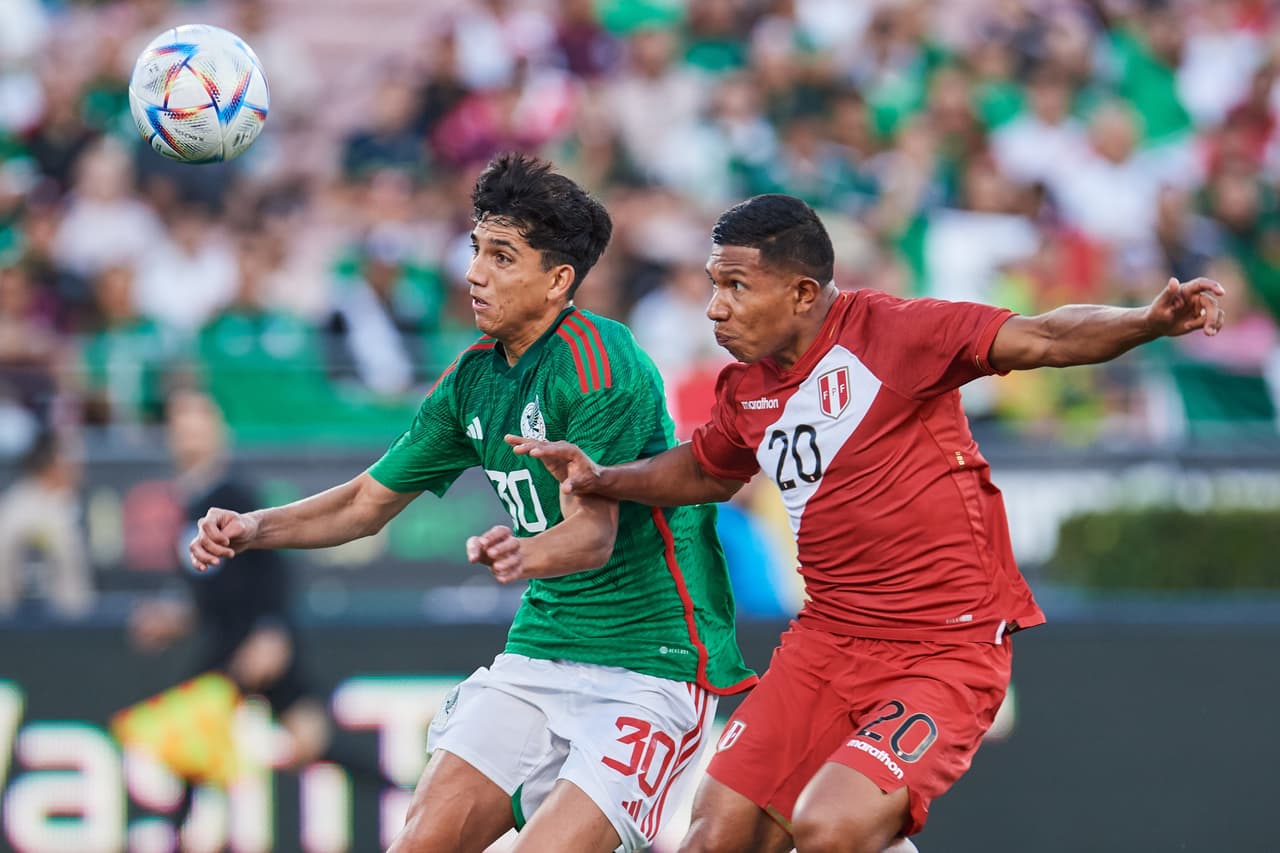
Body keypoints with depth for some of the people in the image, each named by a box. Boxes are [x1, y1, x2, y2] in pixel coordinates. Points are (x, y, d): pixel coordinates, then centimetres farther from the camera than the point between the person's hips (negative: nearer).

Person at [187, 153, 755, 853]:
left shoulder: (597, 363, -16)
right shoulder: (474, 376, 8)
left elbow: (594, 533, -23)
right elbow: (369, 501, 15)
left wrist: (525, 556, -45)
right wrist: (255, 528, -1)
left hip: (652, 660, -7)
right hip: (539, 655, 8)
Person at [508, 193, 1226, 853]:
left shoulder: (888, 333, -14)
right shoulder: (746, 388, 8)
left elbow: (1039, 339, -23)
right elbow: (707, 472, 29)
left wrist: (1149, 321, -40)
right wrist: (603, 480, 14)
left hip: (947, 649, -7)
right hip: (828, 637, 7)